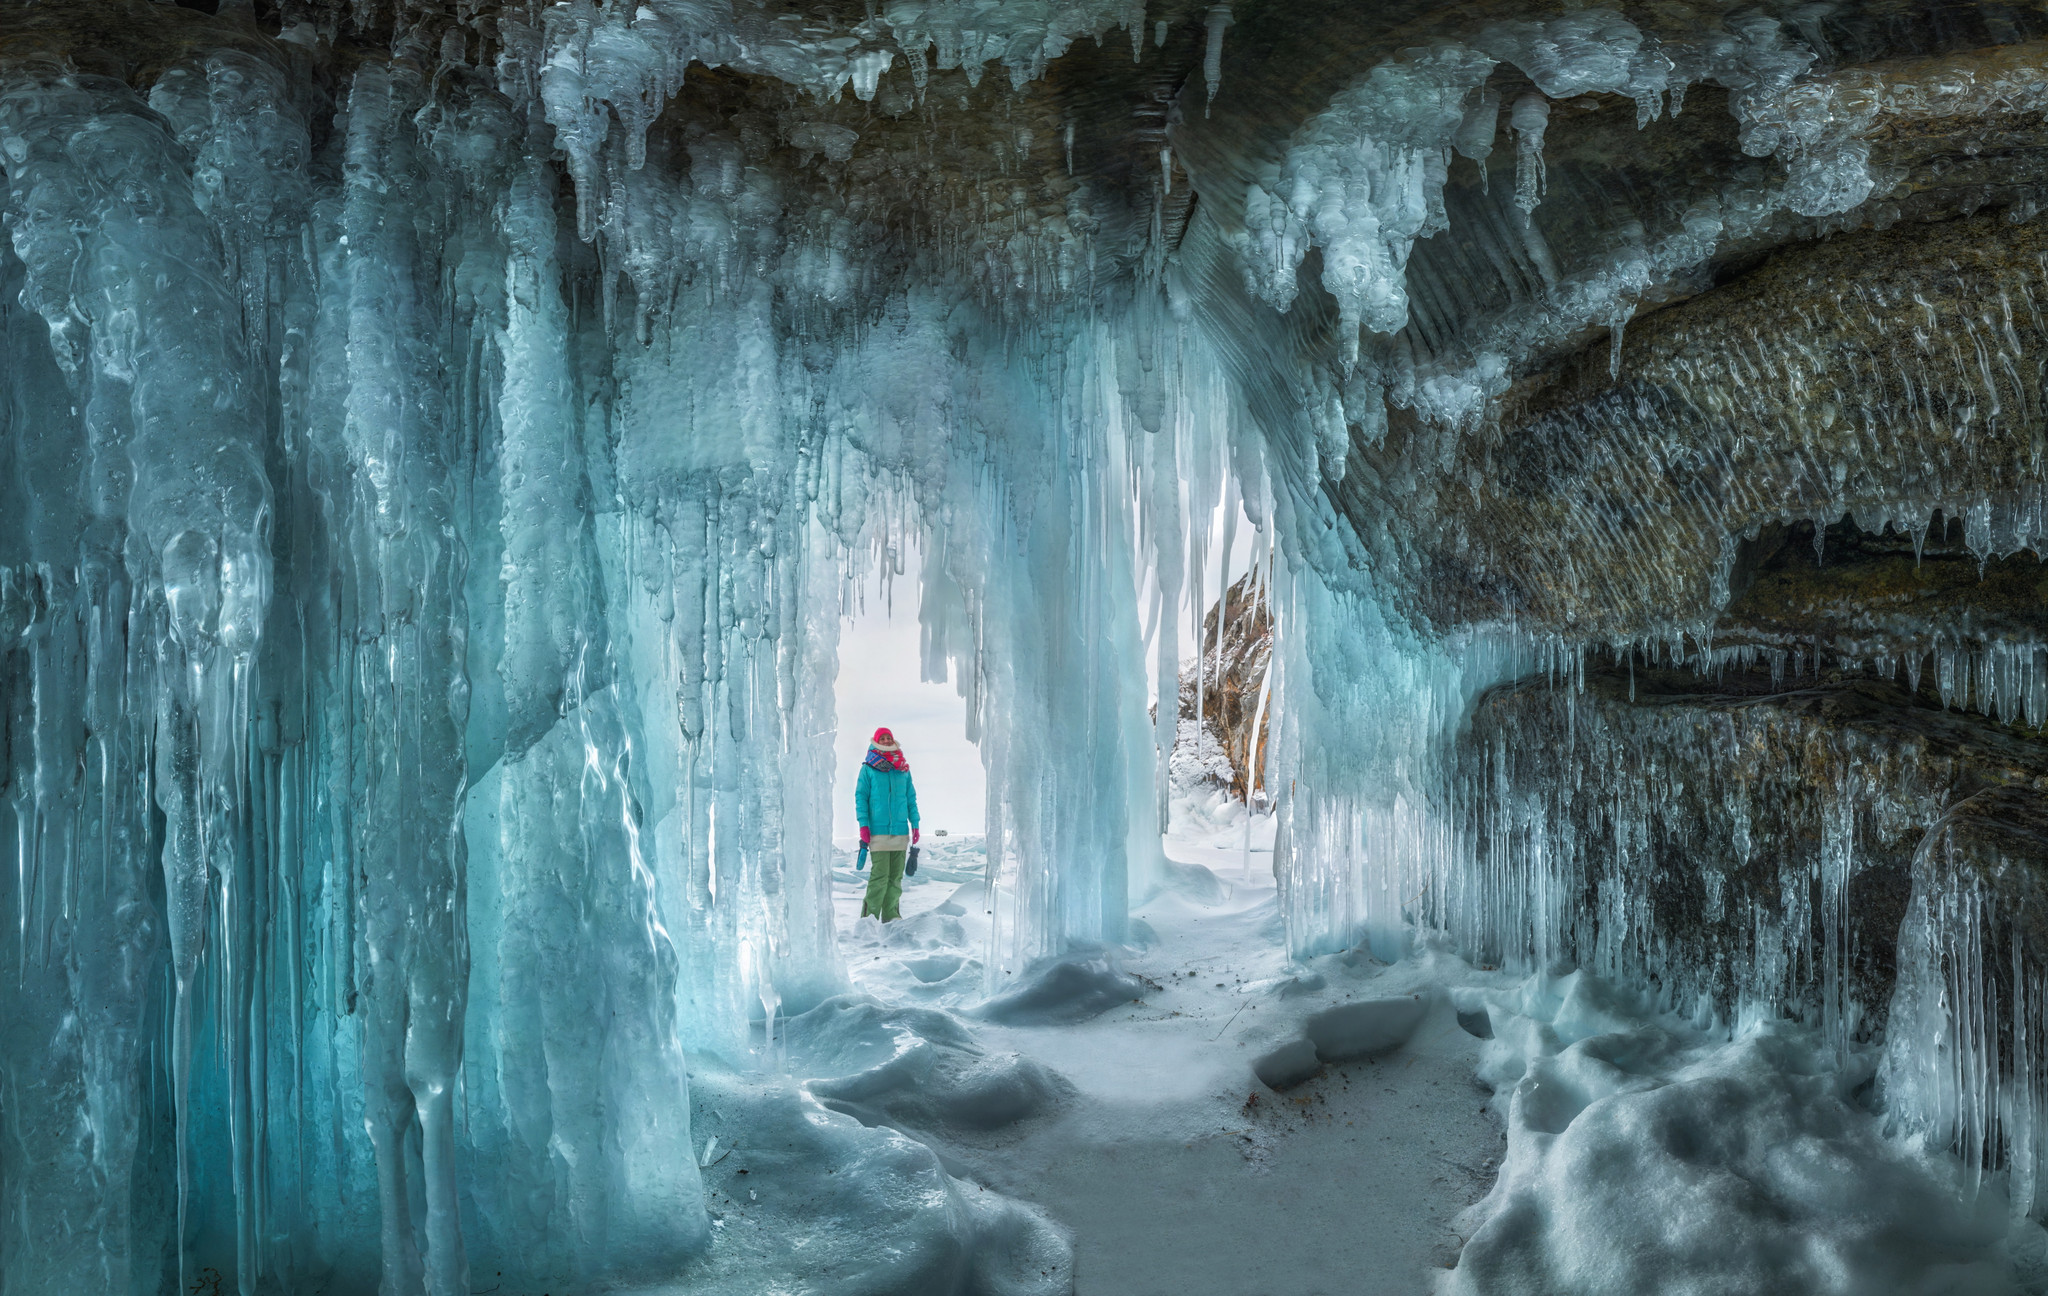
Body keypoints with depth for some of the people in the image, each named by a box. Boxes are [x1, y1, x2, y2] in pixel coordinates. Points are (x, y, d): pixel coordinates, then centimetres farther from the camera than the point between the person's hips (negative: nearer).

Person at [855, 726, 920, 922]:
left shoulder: (903, 769, 13)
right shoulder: (868, 768, 3)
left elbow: (911, 798, 18)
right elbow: (860, 796, 1)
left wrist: (915, 823, 10)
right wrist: (863, 824, -8)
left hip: (900, 831, 4)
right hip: (878, 831, -4)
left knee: (896, 876, 6)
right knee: (880, 875, -10)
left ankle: (891, 915, 14)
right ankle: (870, 916, -2)